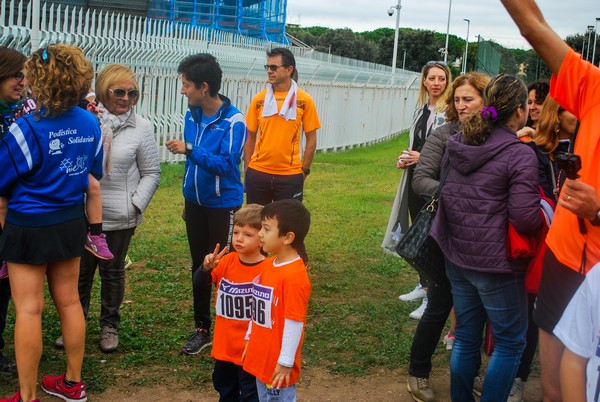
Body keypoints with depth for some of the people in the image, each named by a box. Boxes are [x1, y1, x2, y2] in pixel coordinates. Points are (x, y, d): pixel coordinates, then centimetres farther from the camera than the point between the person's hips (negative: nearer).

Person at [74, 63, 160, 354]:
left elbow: (151, 173, 1)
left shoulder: (141, 127, -4)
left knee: (113, 272, 14)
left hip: (119, 217, 0)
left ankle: (109, 326, 29)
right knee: (80, 271, 11)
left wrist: (136, 206, -6)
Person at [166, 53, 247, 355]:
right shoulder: (192, 116, 3)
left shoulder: (233, 121, -17)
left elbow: (226, 164, -23)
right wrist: (188, 200, 18)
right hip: (195, 203, 7)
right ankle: (201, 329, 25)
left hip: (223, 204, -6)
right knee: (199, 267, 13)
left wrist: (189, 150, -29)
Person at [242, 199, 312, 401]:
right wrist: (250, 339, 18)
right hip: (261, 356, 9)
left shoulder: (294, 276, -23)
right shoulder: (269, 265, 3)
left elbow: (295, 322, -22)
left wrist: (285, 362, -18)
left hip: (278, 361, -9)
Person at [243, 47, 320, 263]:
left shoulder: (304, 100, -3)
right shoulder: (259, 99, 2)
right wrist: (248, 169, 6)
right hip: (258, 174, 2)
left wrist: (304, 170, -1)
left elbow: (311, 139, 1)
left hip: (289, 175, -2)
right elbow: (250, 138, 9)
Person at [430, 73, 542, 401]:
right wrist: (545, 213, -1)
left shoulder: (458, 143, 4)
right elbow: (525, 220, -20)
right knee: (510, 342, 10)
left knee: (466, 338, 18)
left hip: (457, 257, 7)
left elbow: (445, 191, 19)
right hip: (496, 264, -7)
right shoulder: (520, 155, -17)